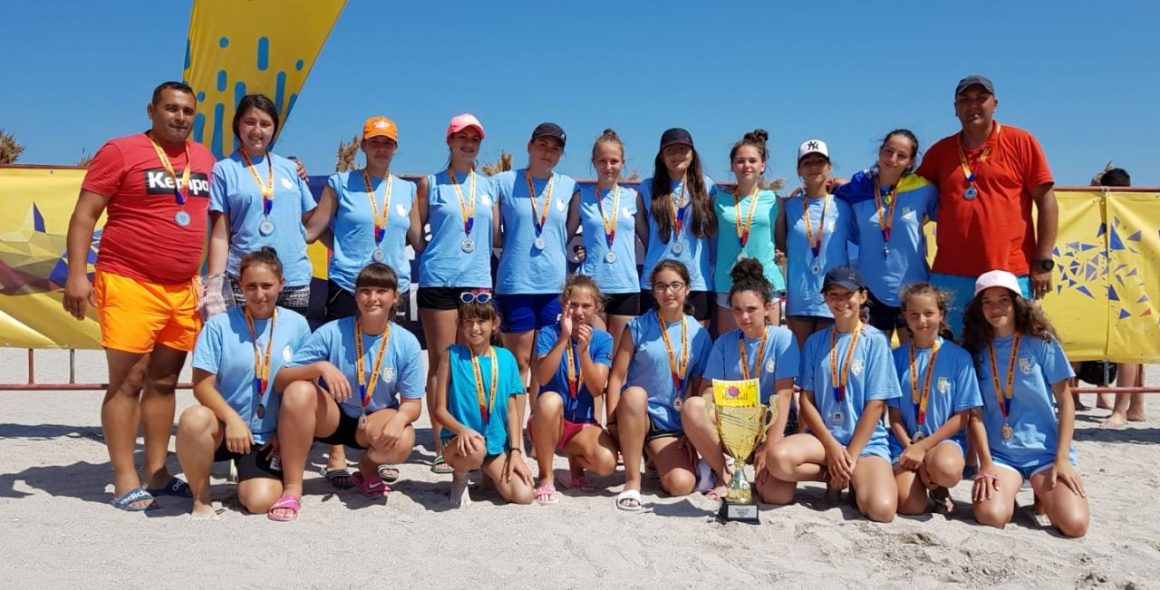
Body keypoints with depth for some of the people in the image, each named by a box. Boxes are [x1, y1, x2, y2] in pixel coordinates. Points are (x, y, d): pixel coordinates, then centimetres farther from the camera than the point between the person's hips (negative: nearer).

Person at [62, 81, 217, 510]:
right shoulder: (120, 152, -3)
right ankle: (125, 482, 4)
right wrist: (77, 274, -13)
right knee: (127, 382, -2)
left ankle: (156, 474, 18)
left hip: (183, 290, 5)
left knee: (163, 382, 10)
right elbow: (84, 215, -6)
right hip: (130, 285, -5)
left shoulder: (205, 159, 13)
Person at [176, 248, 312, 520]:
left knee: (261, 501, -20)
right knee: (194, 418, -35)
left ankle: (248, 473, 20)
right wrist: (232, 419, -21)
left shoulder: (297, 325, 0)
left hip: (269, 437, 1)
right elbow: (202, 384, -7)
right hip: (224, 426, -1)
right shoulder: (220, 325, -5)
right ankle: (201, 498, -8)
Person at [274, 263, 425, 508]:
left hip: (376, 419, 1)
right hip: (330, 417, 0)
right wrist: (320, 367, -34)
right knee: (298, 391, -32)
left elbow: (412, 403, -9)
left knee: (402, 441, -34)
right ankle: (292, 487, -19)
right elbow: (280, 381, -15)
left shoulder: (407, 344, -11)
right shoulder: (331, 333, -14)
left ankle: (368, 466, 7)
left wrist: (399, 420, -32)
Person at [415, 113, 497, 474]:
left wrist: (485, 268, 8)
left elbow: (496, 232, 16)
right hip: (438, 281, -3)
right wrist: (432, 255, -1)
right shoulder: (431, 183, 5)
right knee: (441, 362, -1)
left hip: (478, 280, 3)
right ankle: (441, 447, 3)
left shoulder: (488, 186, 14)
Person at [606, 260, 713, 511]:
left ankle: (657, 458, 18)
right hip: (635, 414, -1)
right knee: (635, 393, -36)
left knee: (682, 485, -21)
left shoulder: (699, 335, 3)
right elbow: (617, 376, -6)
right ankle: (632, 480, -23)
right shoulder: (639, 327, -3)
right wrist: (612, 422, -14)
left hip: (672, 423, 2)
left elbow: (699, 390, 6)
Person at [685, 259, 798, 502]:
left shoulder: (783, 338, -6)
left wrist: (769, 447, -19)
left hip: (774, 423, -2)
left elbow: (784, 395, -13)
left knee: (777, 493, -29)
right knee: (692, 405, -28)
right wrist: (696, 431, -22)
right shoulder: (724, 342, 3)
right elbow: (708, 393, -1)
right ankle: (726, 474, -12)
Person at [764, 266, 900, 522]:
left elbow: (876, 404, -5)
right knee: (776, 458, -31)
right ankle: (837, 475, -3)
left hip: (866, 441, -2)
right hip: (823, 437, 2)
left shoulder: (875, 341, -1)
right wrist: (832, 446, -10)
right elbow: (806, 400, 3)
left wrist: (850, 455, -11)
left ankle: (852, 479, 5)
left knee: (881, 509, -29)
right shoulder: (815, 342, 8)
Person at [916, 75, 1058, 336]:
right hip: (949, 276, 2)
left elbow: (1047, 201, 1)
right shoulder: (940, 150, 11)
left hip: (1010, 275, -2)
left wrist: (1043, 262, -4)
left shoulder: (1021, 142, 3)